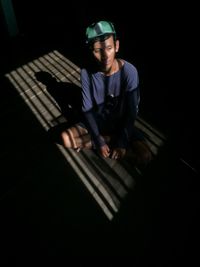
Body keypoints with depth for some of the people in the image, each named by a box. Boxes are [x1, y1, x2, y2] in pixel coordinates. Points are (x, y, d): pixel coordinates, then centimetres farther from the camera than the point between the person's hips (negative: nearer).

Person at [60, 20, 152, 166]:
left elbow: (132, 111, -18)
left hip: (122, 122, -1)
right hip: (97, 121, 2)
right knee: (66, 138, -19)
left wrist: (122, 142, -22)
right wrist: (99, 141, -20)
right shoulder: (87, 72, -17)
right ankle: (111, 140, -8)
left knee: (145, 156, -22)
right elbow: (87, 109, -14)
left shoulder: (129, 71, -23)